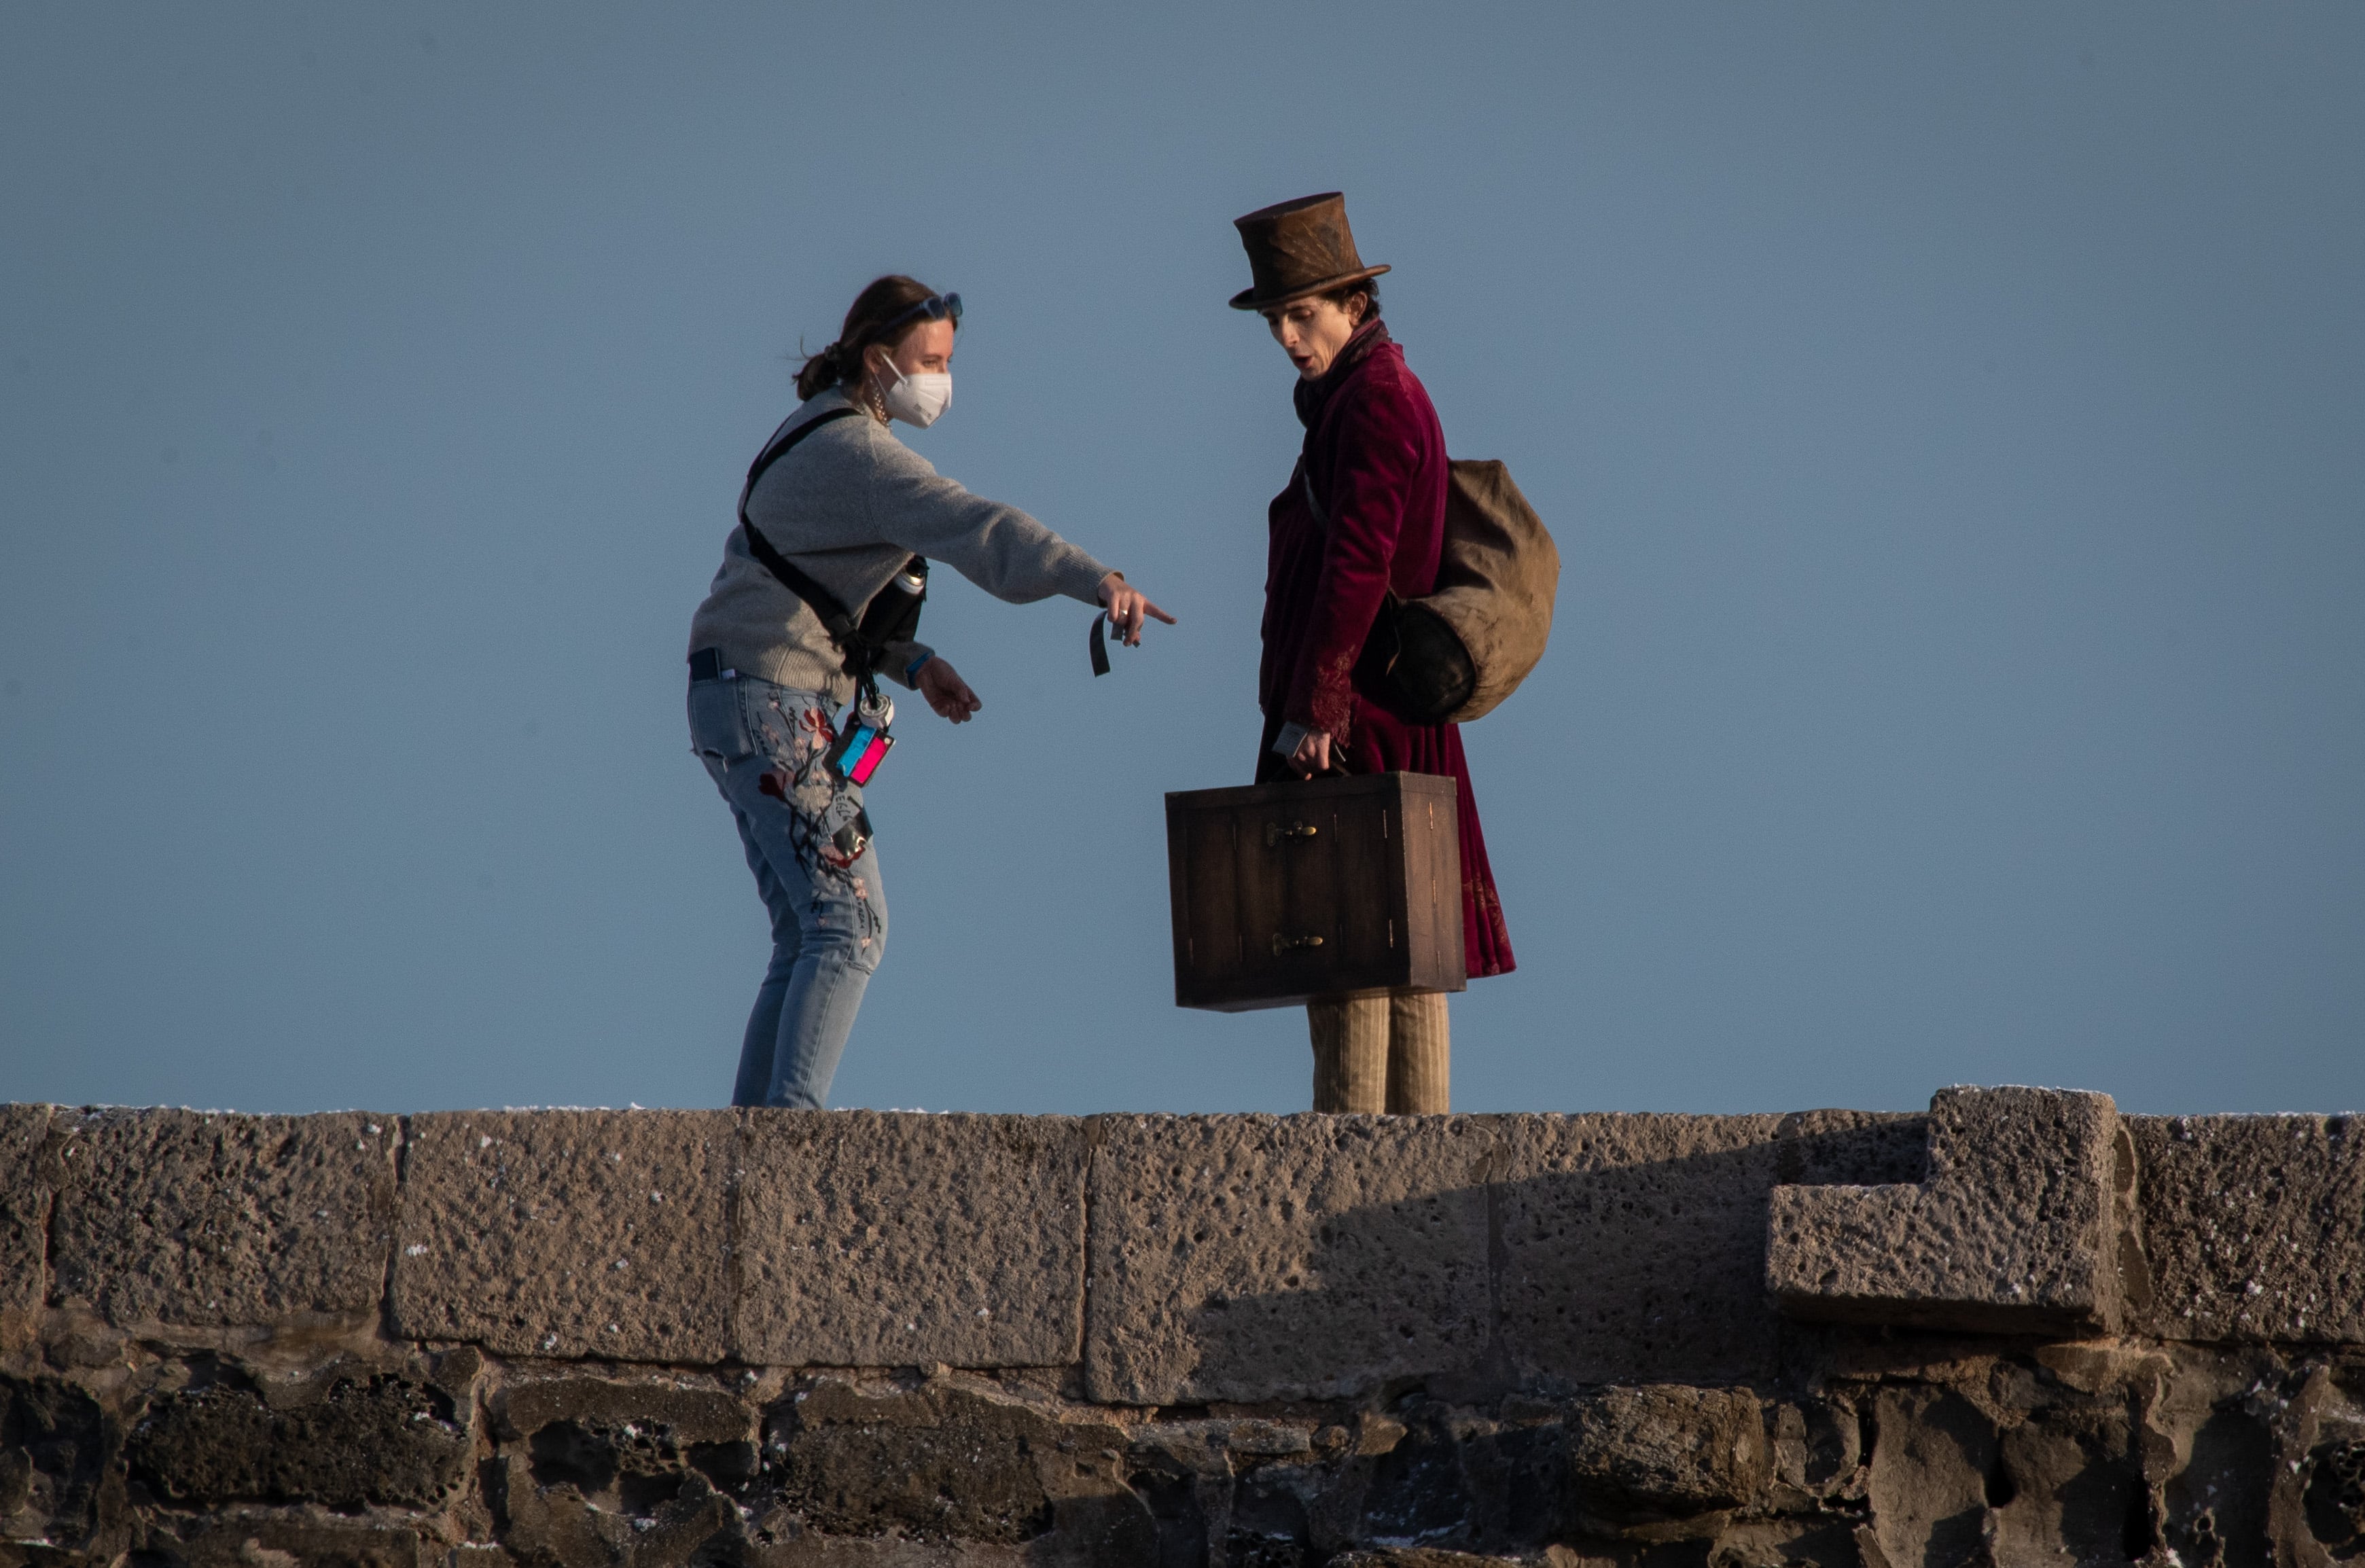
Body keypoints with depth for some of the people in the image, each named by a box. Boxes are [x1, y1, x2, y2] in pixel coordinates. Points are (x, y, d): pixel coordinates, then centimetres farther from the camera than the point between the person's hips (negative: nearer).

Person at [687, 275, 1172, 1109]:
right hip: (774, 707, -10)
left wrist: (911, 662, 8)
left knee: (808, 935, 12)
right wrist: (1092, 578, -45)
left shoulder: (824, 437, 16)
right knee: (849, 923, -14)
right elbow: (967, 525, -33)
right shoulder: (855, 452, -17)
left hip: (755, 708, 10)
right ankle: (792, 1114, -18)